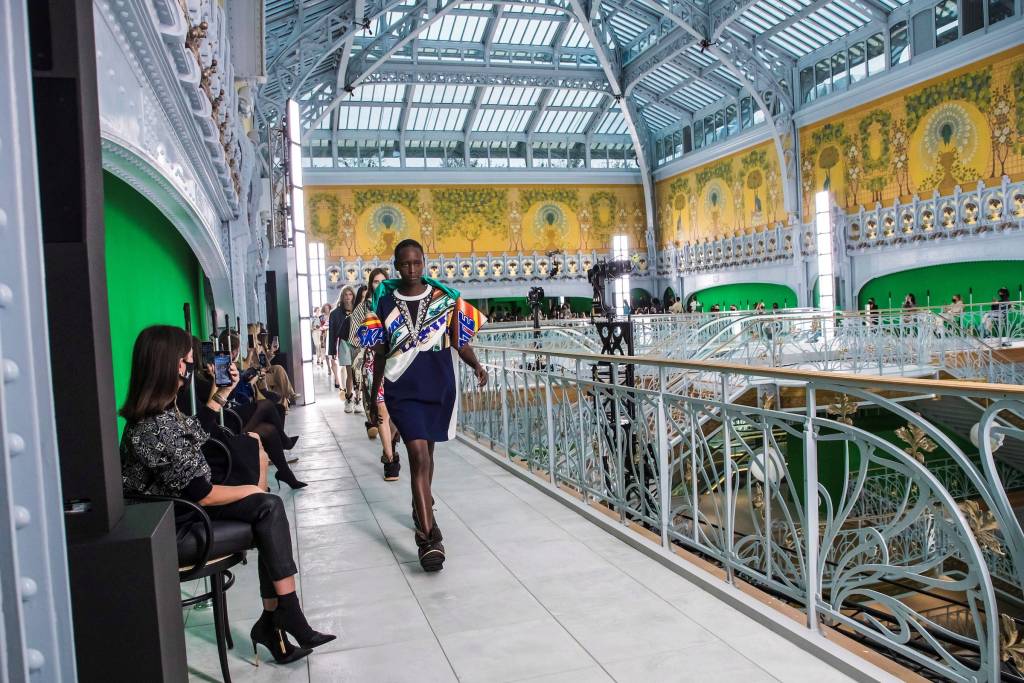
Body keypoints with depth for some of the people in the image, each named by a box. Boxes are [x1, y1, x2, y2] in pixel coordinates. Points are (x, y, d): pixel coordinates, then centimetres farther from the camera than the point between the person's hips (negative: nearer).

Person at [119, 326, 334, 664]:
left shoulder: (156, 410, 2)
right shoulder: (158, 427, -28)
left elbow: (197, 432, 23)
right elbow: (200, 494, -23)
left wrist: (222, 393, 14)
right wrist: (249, 490, -8)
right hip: (175, 522, -9)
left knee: (269, 509, -4)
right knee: (268, 507, -12)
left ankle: (273, 620, -3)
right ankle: (285, 613, -4)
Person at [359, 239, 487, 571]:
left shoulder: (445, 298, 0)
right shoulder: (384, 302, 1)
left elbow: (459, 341, 3)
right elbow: (380, 353, 8)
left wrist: (475, 364, -15)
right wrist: (373, 394, 12)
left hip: (439, 384, 2)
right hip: (402, 388, -2)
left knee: (425, 450, 17)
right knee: (419, 453, -13)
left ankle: (421, 507, 42)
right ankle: (429, 536, -13)